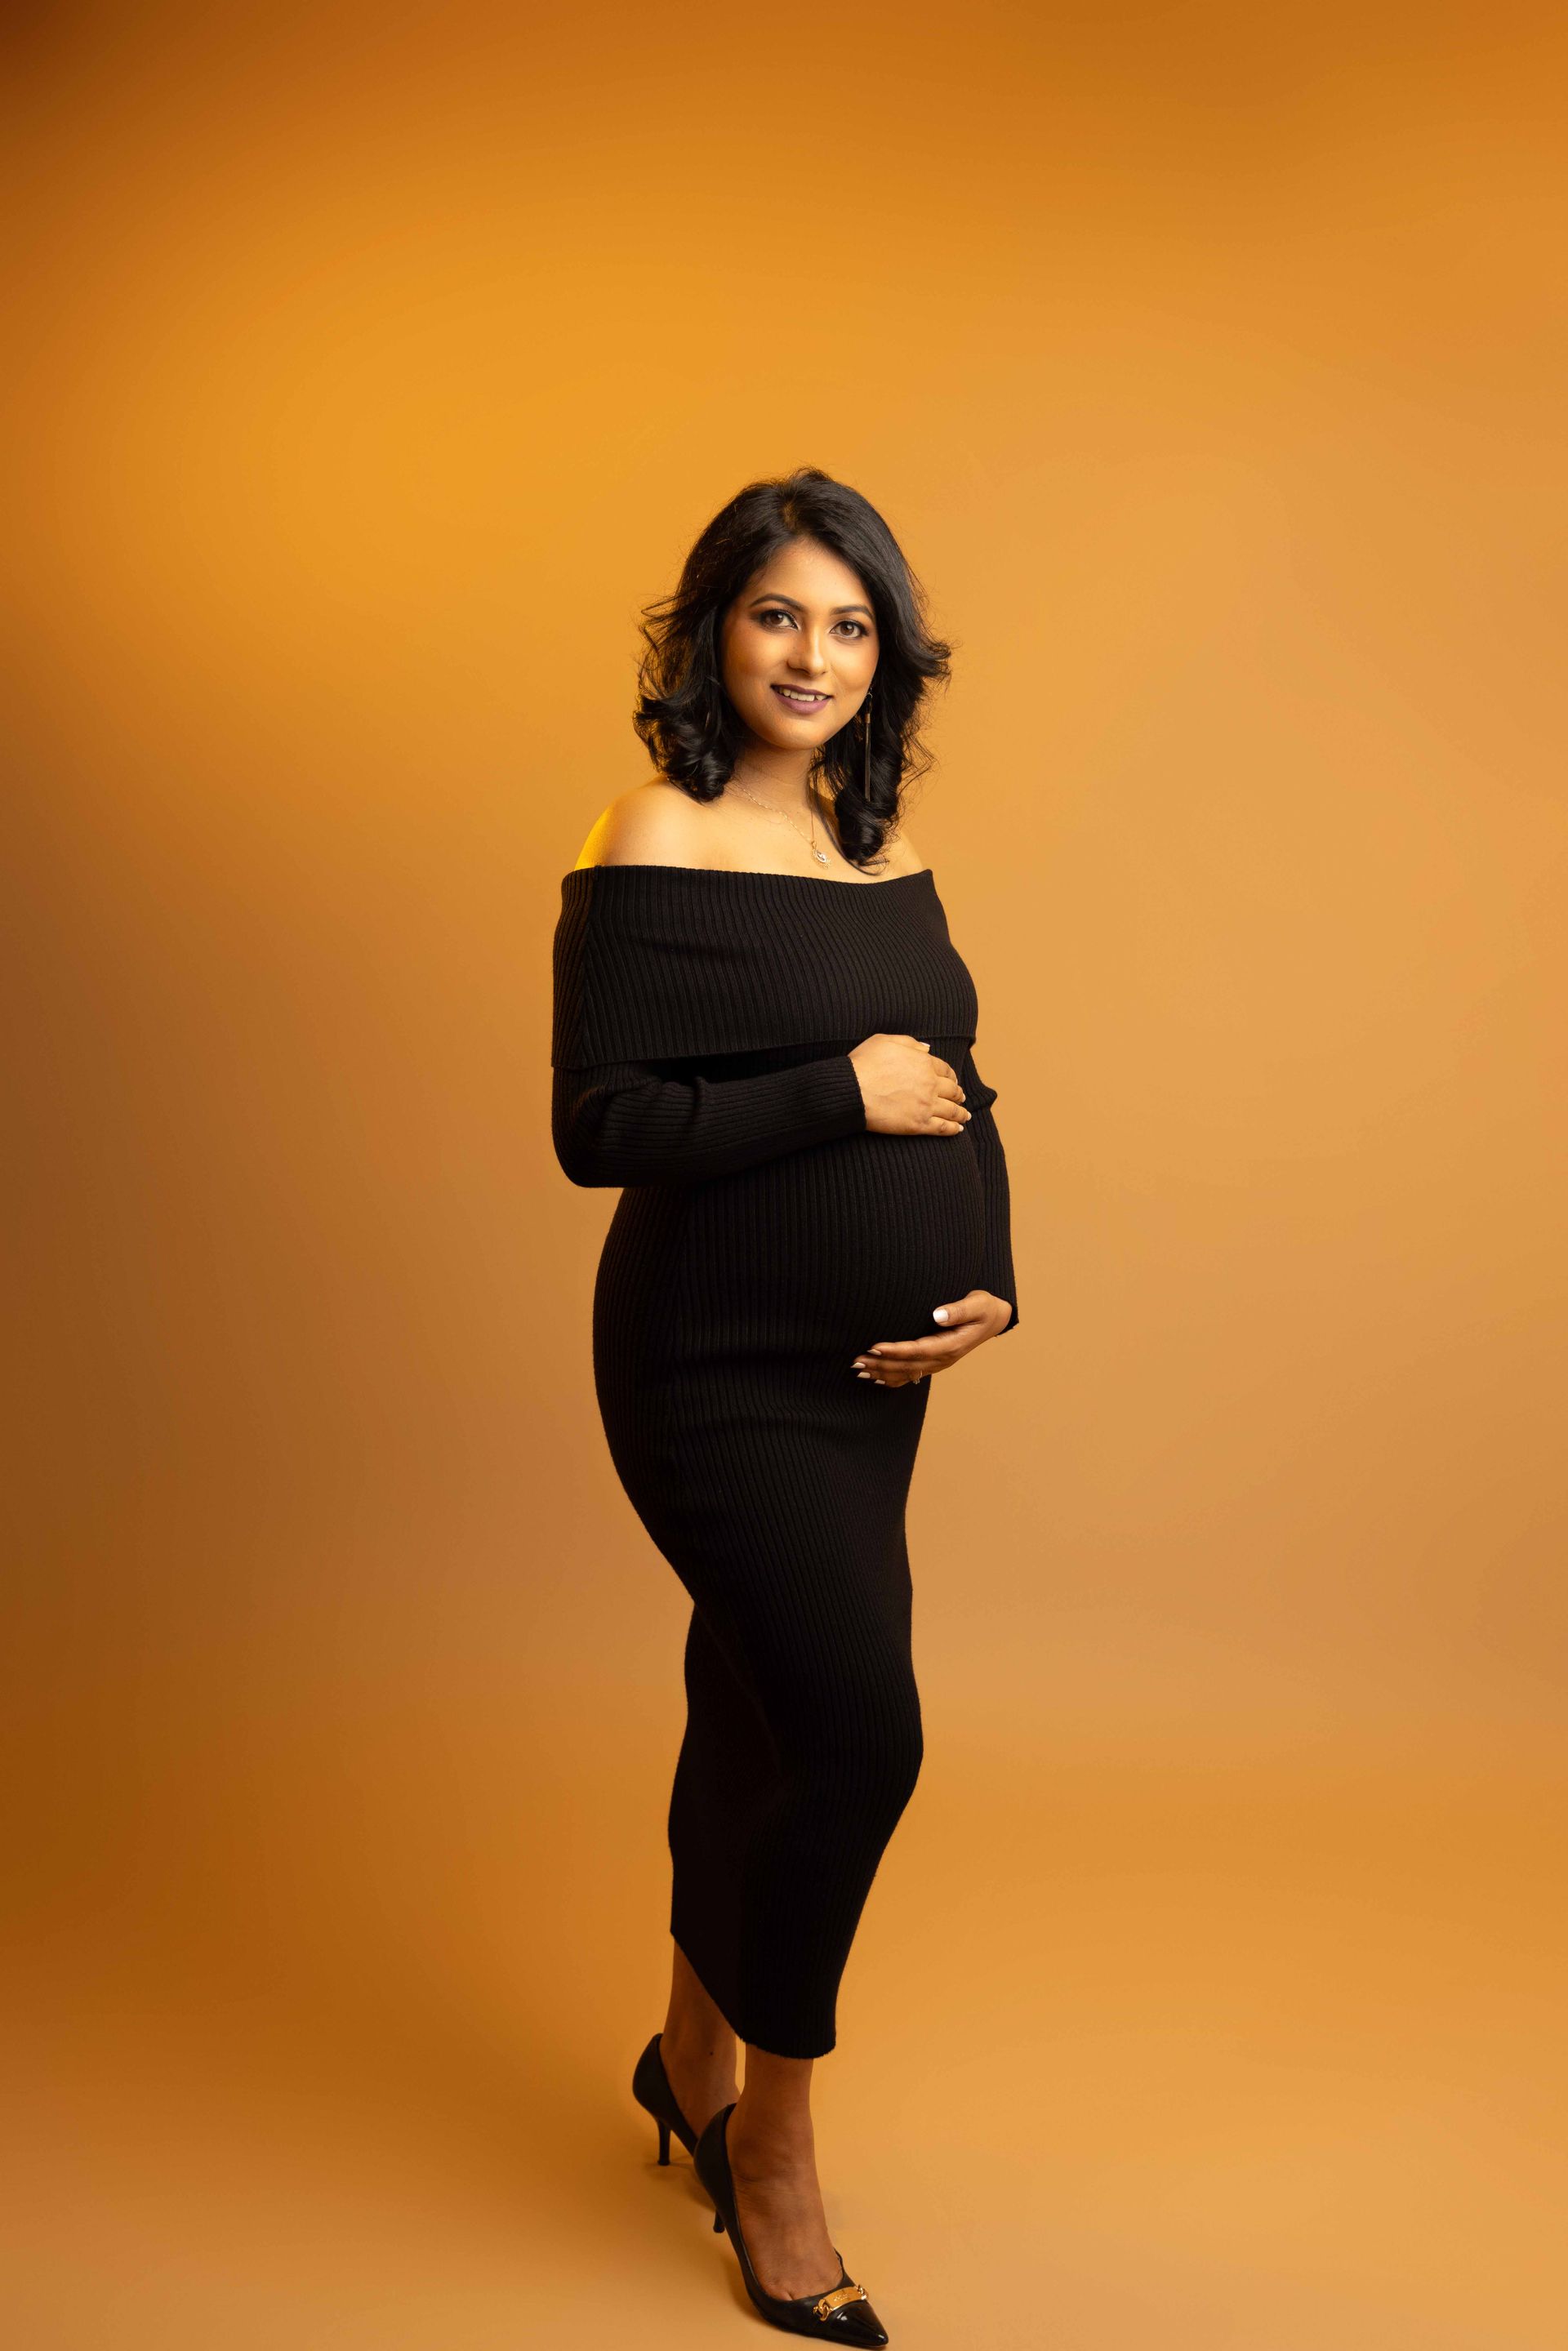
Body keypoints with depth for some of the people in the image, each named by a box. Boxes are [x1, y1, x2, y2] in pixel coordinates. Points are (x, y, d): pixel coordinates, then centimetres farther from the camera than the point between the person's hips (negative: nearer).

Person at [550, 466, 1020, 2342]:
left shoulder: (886, 853, 10)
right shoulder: (657, 847, -12)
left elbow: (954, 1089, 16)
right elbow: (599, 1128, -17)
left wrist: (990, 1279, 0)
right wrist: (840, 1090, -19)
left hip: (869, 1377, 7)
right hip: (722, 1376, -7)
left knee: (758, 1716, 18)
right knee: (855, 1731, -9)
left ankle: (692, 2059, 41)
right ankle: (774, 2137, 16)